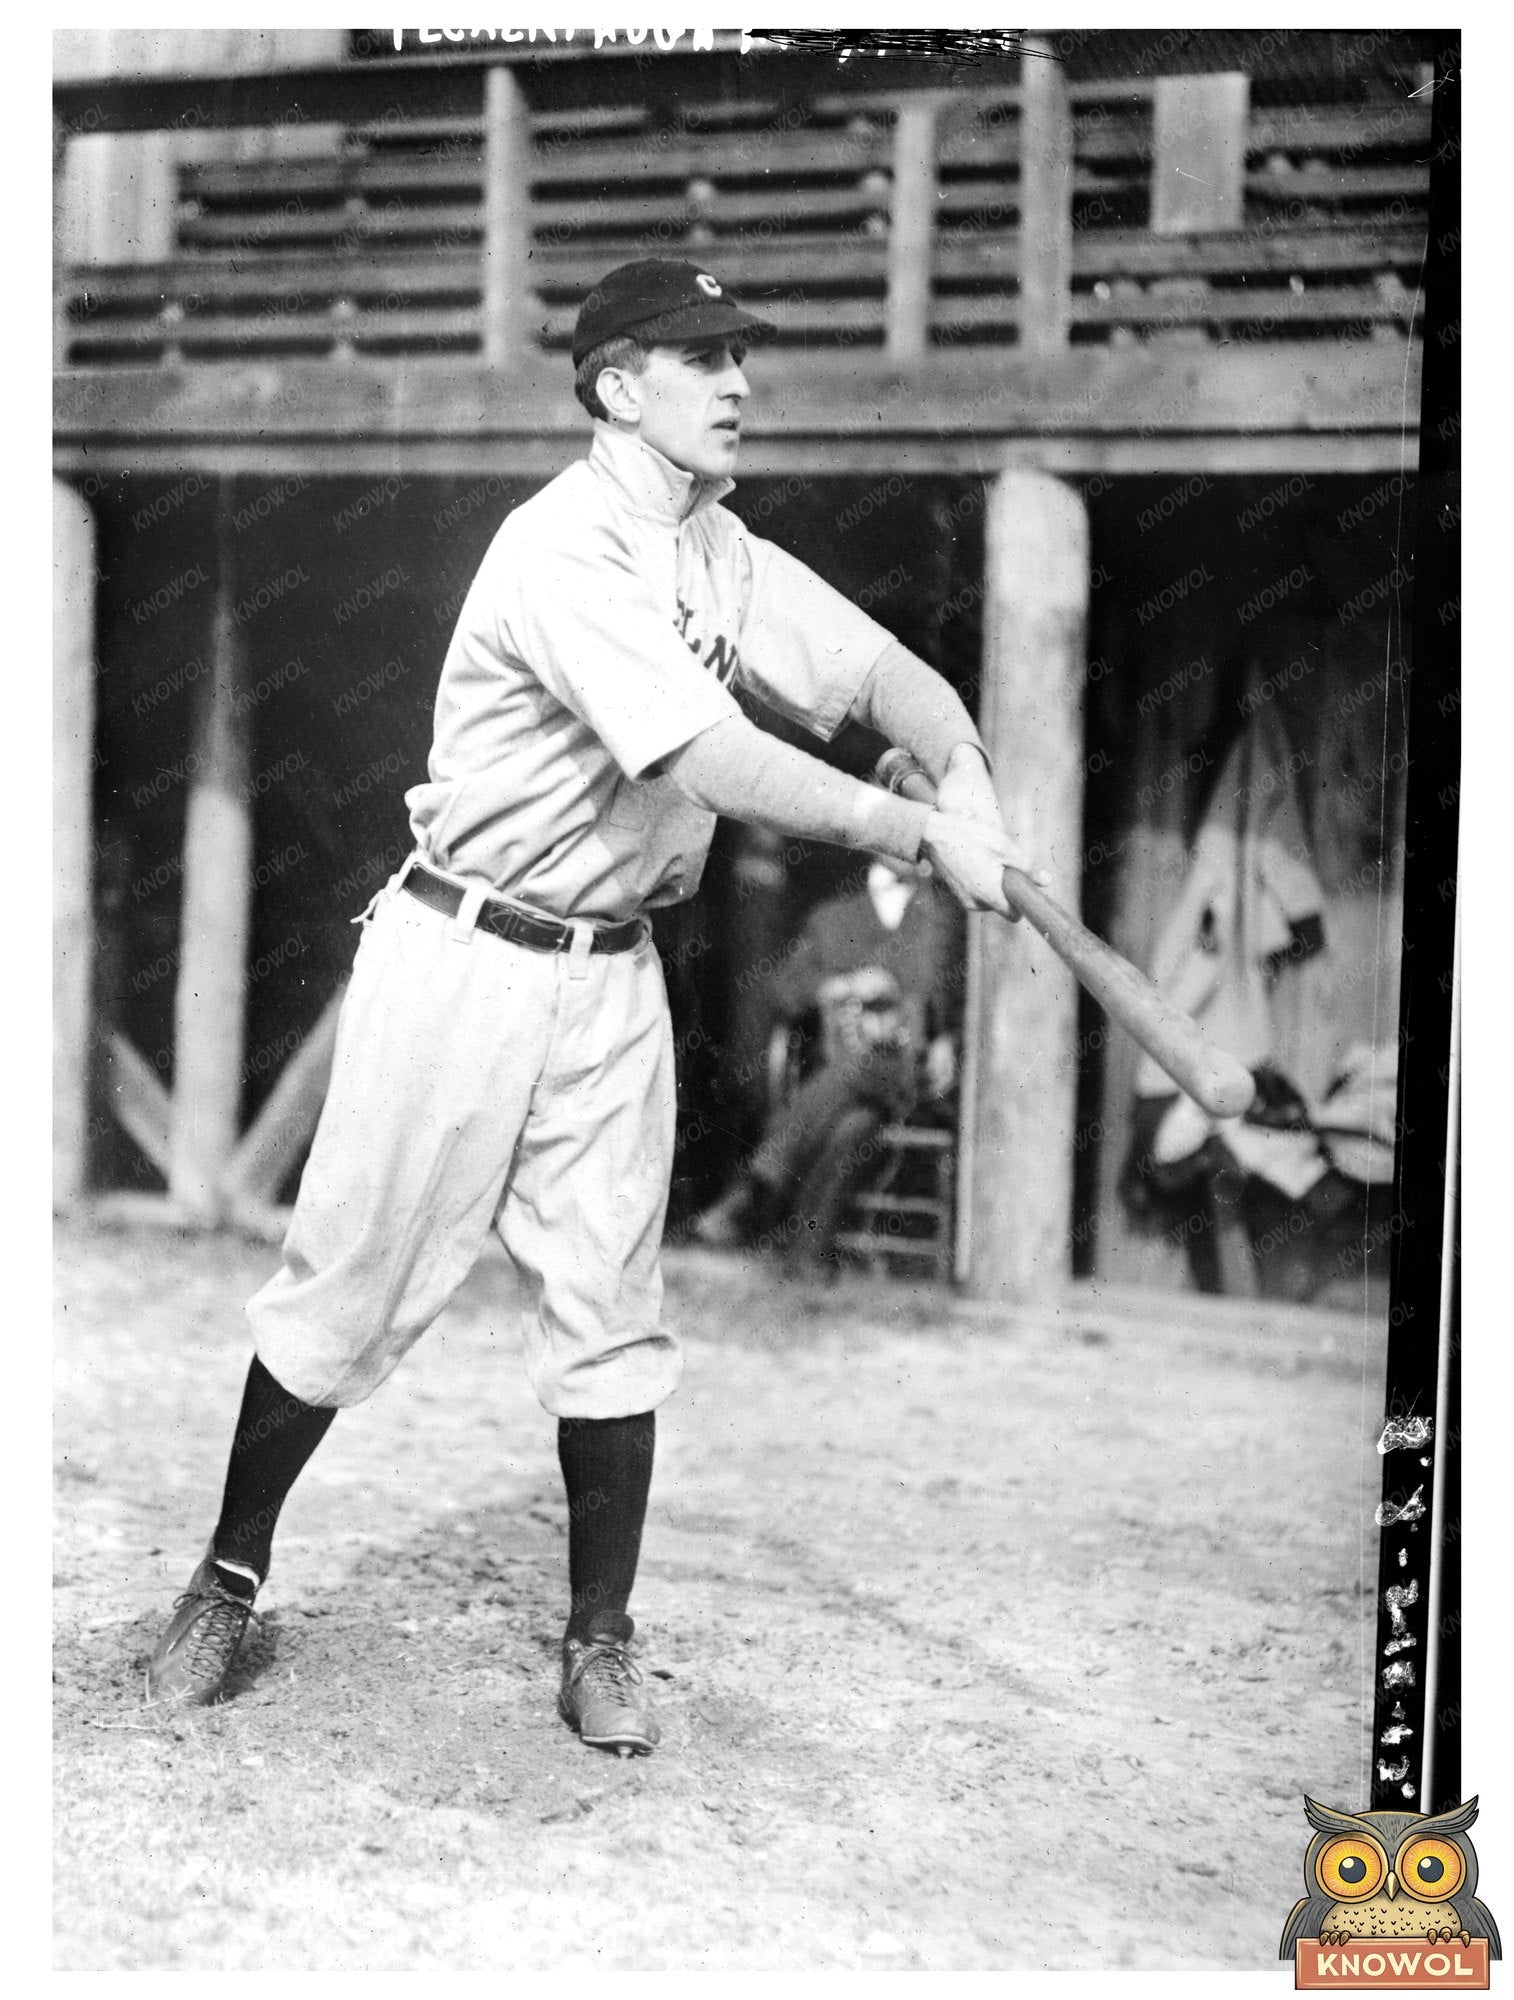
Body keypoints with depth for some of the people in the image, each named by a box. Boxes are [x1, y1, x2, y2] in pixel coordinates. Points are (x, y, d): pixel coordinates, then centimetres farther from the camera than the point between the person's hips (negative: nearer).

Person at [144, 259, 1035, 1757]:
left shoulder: (723, 556, 7)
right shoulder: (566, 552, -20)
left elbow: (880, 672, 3)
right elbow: (717, 767, -28)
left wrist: (967, 774, -18)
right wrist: (918, 836, -25)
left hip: (611, 976, 6)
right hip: (464, 957, -6)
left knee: (610, 1314, 6)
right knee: (347, 1285, 4)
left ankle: (599, 1647, 17)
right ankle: (227, 1584, 23)